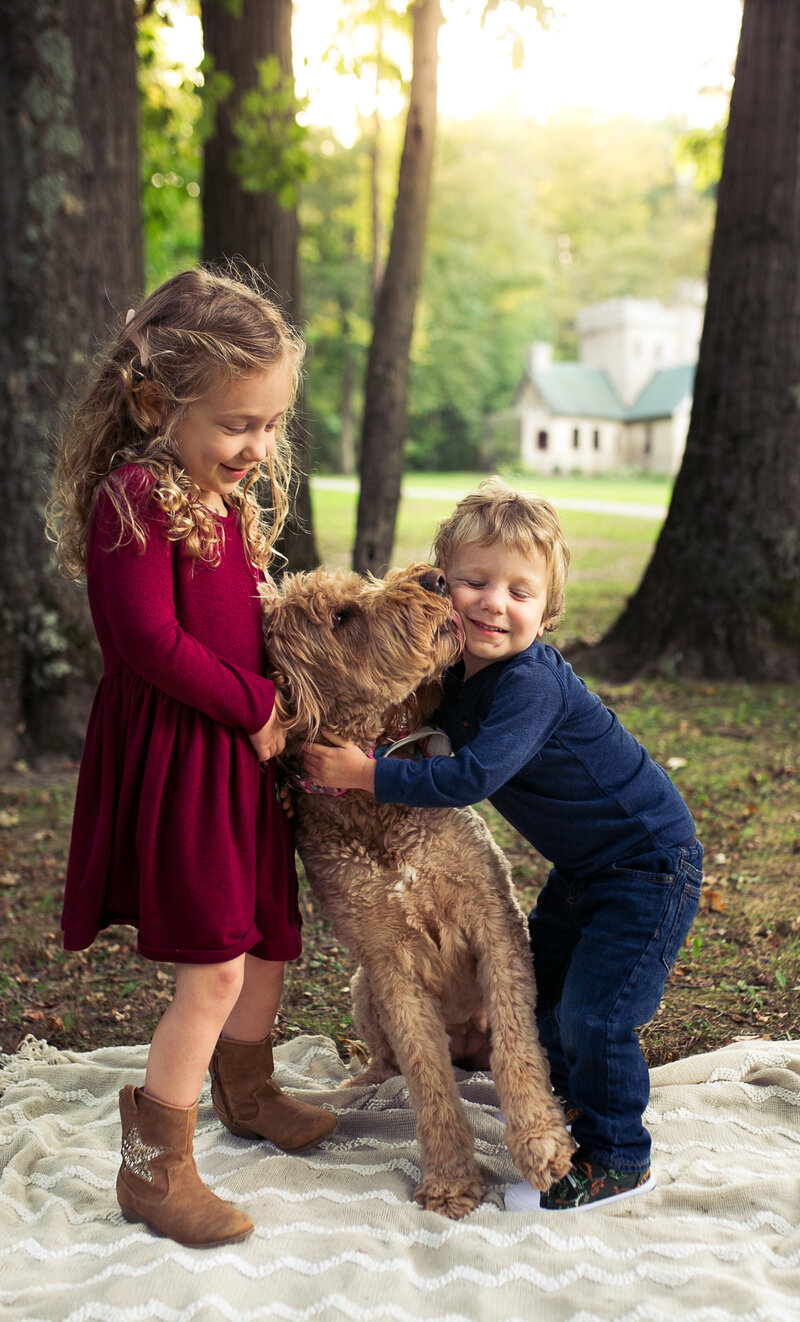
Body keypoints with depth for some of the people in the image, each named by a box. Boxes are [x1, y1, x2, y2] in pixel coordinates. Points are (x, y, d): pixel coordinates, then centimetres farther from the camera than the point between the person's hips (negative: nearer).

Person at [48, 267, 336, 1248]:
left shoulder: (224, 501, 12)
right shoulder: (134, 496, -18)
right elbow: (150, 640, -24)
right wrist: (255, 703, -16)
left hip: (239, 753, 9)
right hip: (172, 762, -9)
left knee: (271, 936, 21)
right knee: (214, 968, -4)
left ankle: (245, 1091, 47)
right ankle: (153, 1168, 16)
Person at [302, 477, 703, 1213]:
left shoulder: (532, 686, -30)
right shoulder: (458, 673, -2)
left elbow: (471, 778, -37)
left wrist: (368, 776, -32)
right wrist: (349, 746, -1)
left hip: (652, 860, -9)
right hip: (588, 862, 9)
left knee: (594, 1009, -8)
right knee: (540, 975, 20)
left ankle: (617, 1159, 14)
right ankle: (569, 1094, 45)